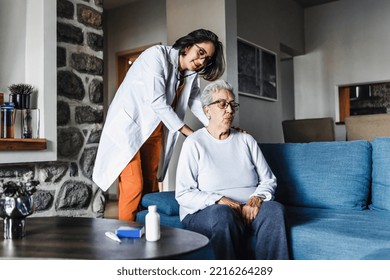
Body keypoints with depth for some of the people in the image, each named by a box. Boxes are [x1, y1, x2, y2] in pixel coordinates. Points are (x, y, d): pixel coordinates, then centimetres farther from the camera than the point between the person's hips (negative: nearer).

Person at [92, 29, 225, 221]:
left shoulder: (191, 75, 6)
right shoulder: (157, 55, -16)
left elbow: (199, 105, 4)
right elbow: (157, 101, -23)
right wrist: (189, 133, -21)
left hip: (154, 132, 7)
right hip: (129, 126, -7)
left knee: (151, 186, 5)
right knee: (133, 186, -12)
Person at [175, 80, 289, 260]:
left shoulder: (246, 140, 15)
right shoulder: (194, 143, 2)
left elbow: (268, 180, 12)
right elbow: (183, 193, -6)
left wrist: (257, 198, -10)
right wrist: (220, 201, -19)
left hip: (249, 209, 4)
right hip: (204, 212, -3)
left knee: (275, 209, -28)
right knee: (222, 214, -37)